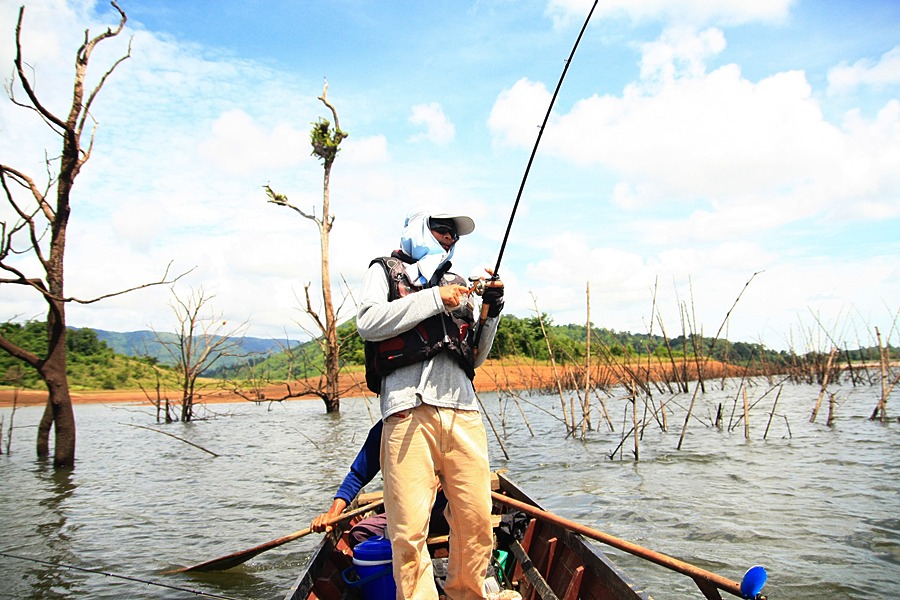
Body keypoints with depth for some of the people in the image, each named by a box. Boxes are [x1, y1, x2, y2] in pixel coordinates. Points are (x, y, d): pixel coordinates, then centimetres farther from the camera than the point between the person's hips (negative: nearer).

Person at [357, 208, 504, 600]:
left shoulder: (458, 287, 29)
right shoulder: (385, 271, 17)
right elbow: (368, 323, -3)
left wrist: (491, 310, 12)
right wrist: (435, 299, -3)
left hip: (463, 410, 4)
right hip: (409, 409, -4)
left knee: (476, 522, 0)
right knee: (410, 528, -8)